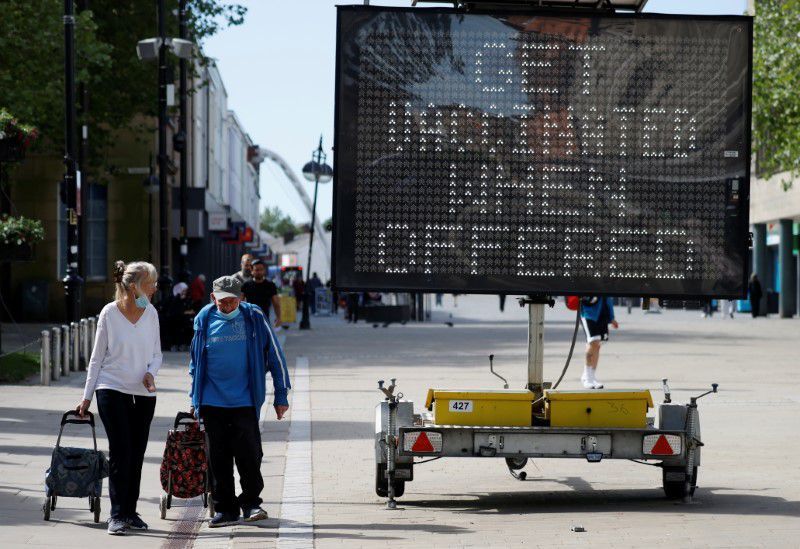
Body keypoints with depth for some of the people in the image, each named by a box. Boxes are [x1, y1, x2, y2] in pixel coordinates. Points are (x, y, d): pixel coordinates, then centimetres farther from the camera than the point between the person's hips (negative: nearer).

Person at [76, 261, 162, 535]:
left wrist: (150, 372, -9)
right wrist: (87, 396, 3)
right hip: (113, 389, -4)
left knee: (136, 454, 6)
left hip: (143, 393, 4)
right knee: (120, 451, -9)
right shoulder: (110, 313, -6)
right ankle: (117, 515, -5)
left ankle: (130, 512, 15)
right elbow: (97, 357, 2)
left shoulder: (151, 313, 4)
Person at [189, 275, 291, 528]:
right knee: (218, 458, 5)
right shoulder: (204, 319, 5)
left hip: (245, 401, -2)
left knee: (249, 454, -5)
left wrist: (281, 395, 4)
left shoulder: (254, 317, -2)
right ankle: (225, 509, 14)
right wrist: (195, 398, 17)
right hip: (212, 401, 2)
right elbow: (196, 361, 17)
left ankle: (251, 503, 11)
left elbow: (275, 356, 4)